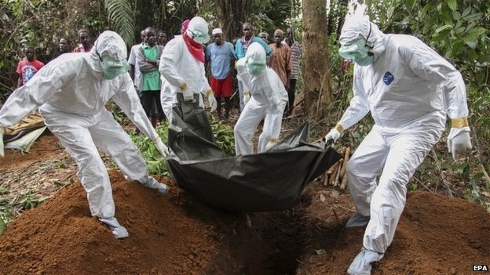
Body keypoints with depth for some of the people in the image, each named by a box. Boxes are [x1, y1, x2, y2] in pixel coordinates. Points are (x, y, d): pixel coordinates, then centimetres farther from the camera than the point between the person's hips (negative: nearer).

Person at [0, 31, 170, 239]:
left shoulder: (120, 74, -21)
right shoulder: (70, 66, -38)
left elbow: (133, 106, -10)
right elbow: (31, 93, -38)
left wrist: (155, 138, -8)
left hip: (94, 114, 5)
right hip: (64, 116, -5)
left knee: (124, 144, 7)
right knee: (90, 160, -16)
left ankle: (144, 179, 38)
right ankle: (105, 214, 1)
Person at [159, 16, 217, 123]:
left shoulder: (198, 49, 21)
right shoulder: (177, 44, -8)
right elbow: (164, 67, -22)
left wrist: (209, 93, 11)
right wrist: (184, 86, -26)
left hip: (194, 100, 9)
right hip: (176, 100, -9)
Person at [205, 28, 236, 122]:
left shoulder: (229, 45, -5)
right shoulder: (210, 47, 0)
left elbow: (233, 58, 4)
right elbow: (207, 59, 9)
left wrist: (231, 69, -3)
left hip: (226, 76, -1)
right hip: (214, 76, 2)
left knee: (227, 97, 3)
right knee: (217, 97, 10)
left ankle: (226, 116, 15)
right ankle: (219, 115, 23)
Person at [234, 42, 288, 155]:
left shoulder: (269, 78, -40)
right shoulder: (241, 65, -24)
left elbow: (276, 108, -41)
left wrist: (273, 138, -42)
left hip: (275, 101, -5)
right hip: (257, 99, 6)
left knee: (267, 136, -20)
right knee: (240, 129, 4)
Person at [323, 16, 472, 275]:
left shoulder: (405, 48, -24)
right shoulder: (362, 66, 2)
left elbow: (451, 77, -24)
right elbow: (360, 103, 18)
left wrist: (460, 125, -30)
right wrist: (339, 128, 19)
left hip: (417, 127, -8)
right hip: (383, 129, 8)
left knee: (391, 182, -21)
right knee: (356, 167, 12)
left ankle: (372, 251, -10)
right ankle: (366, 213, 38)